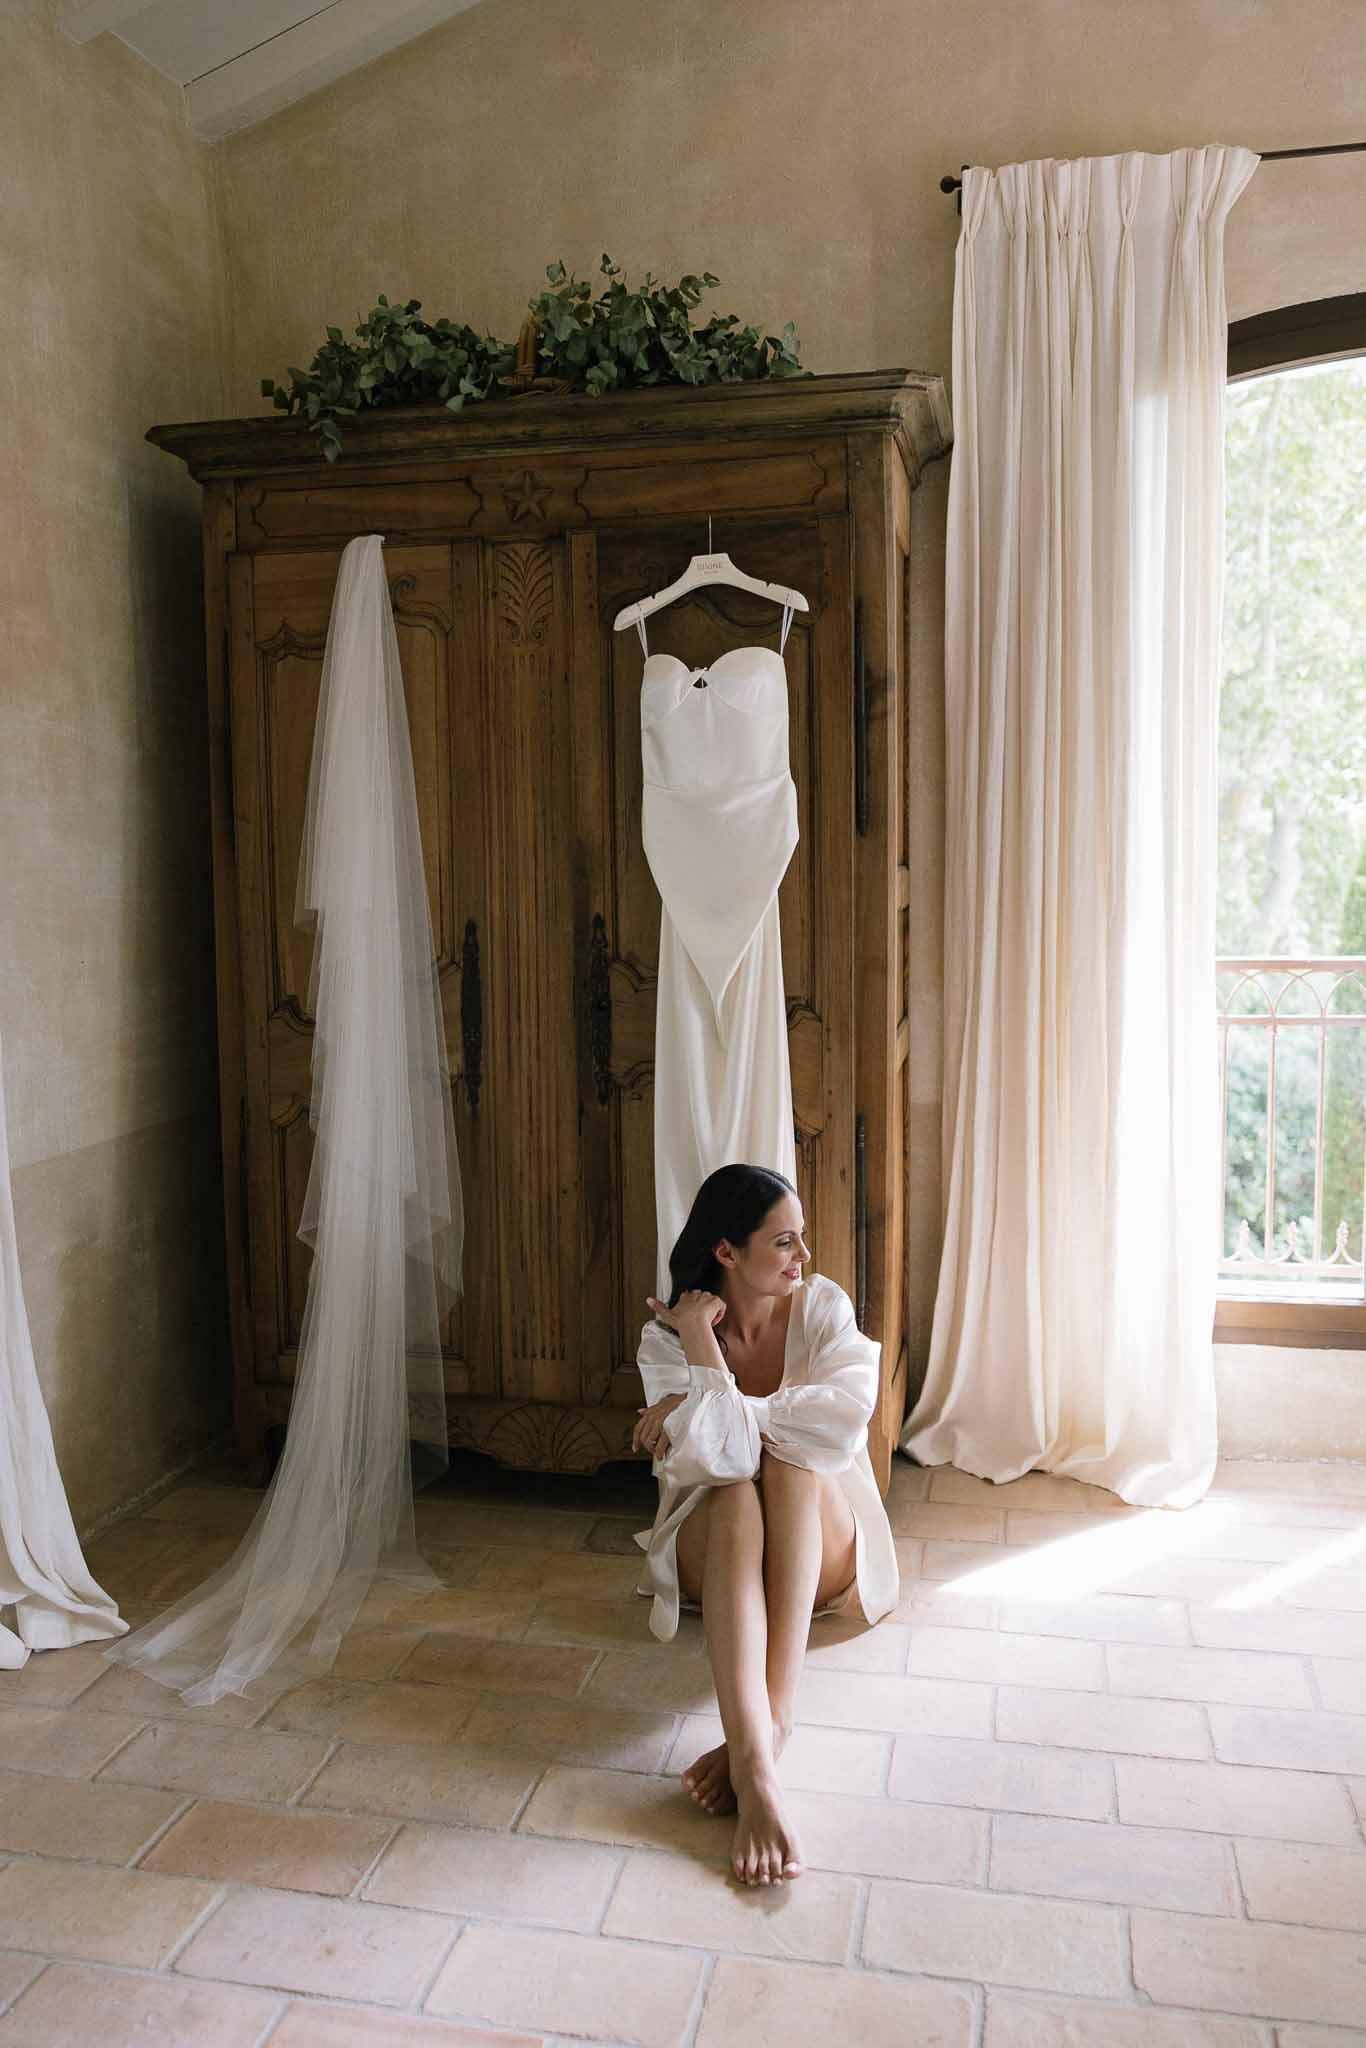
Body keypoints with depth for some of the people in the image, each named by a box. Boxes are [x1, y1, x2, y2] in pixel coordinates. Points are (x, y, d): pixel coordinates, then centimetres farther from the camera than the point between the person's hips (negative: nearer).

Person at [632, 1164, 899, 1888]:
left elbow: (846, 1415, -26)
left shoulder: (823, 1306, -7)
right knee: (735, 1498, -36)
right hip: (716, 1545, -1)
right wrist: (701, 1341, -26)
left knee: (790, 1462, -31)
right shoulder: (666, 1337, -11)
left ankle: (771, 1718, -40)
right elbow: (718, 1456, -26)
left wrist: (716, 1411, -24)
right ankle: (755, 1771, -51)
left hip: (822, 1550, 1)